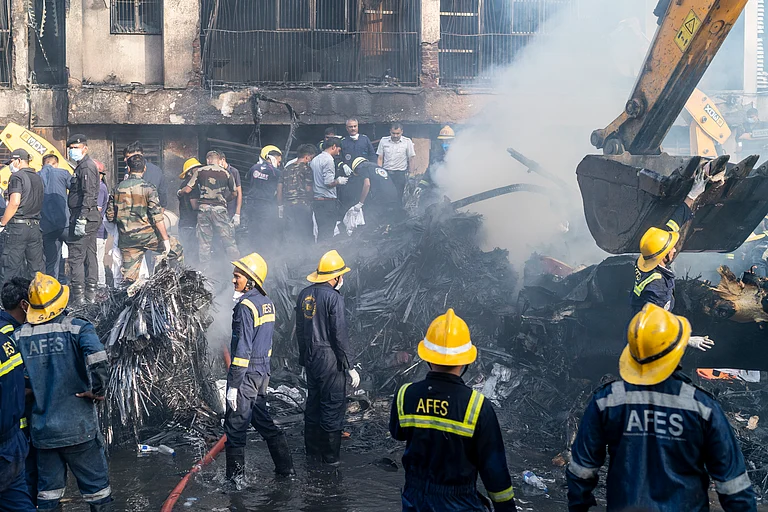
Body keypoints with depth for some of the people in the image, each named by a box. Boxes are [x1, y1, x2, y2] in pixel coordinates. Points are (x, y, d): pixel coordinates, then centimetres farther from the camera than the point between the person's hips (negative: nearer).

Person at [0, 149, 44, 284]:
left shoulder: (17, 176, -8)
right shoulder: (38, 178, 15)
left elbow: (14, 203, -19)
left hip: (17, 227, -7)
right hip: (35, 227, 7)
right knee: (37, 265, 10)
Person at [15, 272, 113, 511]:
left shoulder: (19, 336, 1)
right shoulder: (77, 328, -10)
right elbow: (98, 363, -26)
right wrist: (97, 391, -10)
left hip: (42, 431, 4)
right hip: (78, 428, -3)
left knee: (48, 490, 15)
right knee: (96, 486, 9)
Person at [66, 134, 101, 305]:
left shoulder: (86, 166, -13)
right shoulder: (85, 165, 20)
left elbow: (88, 195, -21)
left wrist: (81, 219, -25)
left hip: (83, 216, -11)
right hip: (92, 218, 11)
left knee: (76, 256, -10)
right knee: (90, 255, 12)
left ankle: (78, 296, -10)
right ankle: (90, 294, 17)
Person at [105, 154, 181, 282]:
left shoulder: (118, 188, 5)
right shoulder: (148, 188, -8)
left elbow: (110, 216, 9)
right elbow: (157, 217, -13)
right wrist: (165, 239, -10)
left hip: (126, 239, 4)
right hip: (147, 235, -4)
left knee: (129, 275, 8)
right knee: (176, 250, 14)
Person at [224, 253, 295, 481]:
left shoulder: (245, 306, -18)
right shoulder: (267, 303, 9)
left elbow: (243, 349, -21)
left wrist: (233, 385, -19)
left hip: (246, 374, -9)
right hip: (263, 372, 9)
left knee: (235, 426, 0)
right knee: (261, 418, 19)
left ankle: (235, 477, 7)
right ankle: (285, 467, 23)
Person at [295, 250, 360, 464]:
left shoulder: (305, 294, 7)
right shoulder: (333, 297, -16)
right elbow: (339, 335, -17)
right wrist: (350, 367, -12)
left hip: (310, 356, 8)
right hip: (330, 358, -8)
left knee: (313, 404, 16)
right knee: (333, 406, 1)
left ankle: (313, 452, 24)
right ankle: (330, 456, 6)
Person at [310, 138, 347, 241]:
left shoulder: (314, 160, 15)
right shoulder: (328, 160, -12)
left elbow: (310, 181, 17)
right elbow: (328, 183, -19)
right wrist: (338, 181, -1)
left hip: (315, 200, 8)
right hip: (328, 200, -8)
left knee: (321, 232, 12)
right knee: (327, 233, -5)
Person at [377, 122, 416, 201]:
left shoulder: (407, 142, 0)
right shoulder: (384, 141, 5)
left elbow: (411, 160, 3)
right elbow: (380, 158, 8)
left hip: (400, 174, -2)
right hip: (386, 173, 2)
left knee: (398, 197, -3)